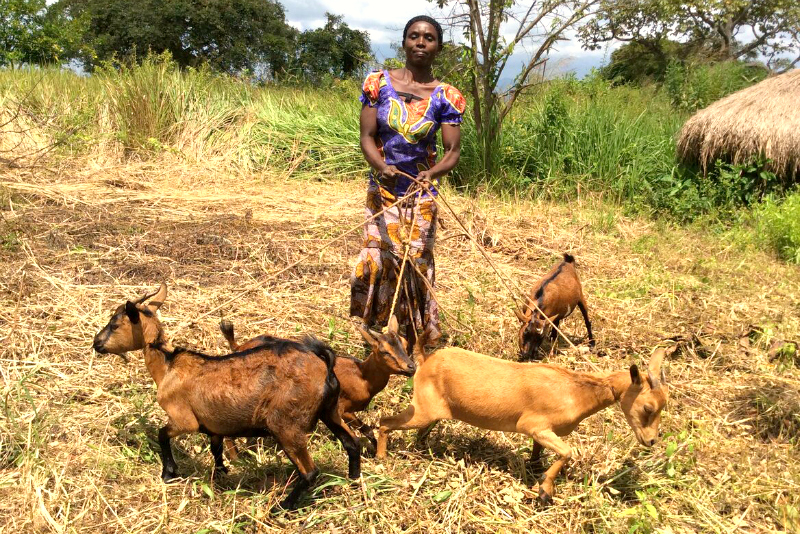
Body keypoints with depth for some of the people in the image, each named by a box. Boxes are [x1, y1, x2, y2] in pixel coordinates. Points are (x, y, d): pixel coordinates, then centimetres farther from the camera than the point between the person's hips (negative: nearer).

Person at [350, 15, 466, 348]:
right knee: (374, 261, 0)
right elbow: (367, 136, -6)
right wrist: (381, 166, -26)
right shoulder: (378, 83, -3)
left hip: (420, 195, -1)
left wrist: (433, 173, -30)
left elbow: (453, 151, -9)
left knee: (415, 264, 4)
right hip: (382, 191, 1)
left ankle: (411, 346, 17)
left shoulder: (446, 97, -6)